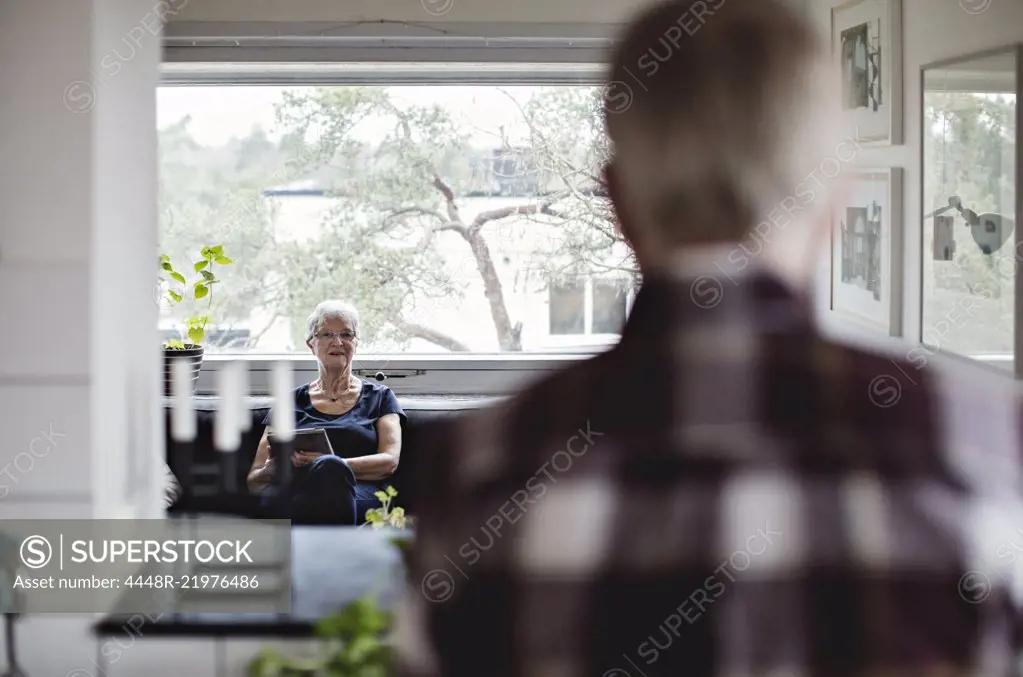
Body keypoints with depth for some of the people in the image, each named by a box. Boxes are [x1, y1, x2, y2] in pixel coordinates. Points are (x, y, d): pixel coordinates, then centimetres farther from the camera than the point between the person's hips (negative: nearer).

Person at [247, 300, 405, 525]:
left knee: (330, 466, -40)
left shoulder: (379, 397, 24)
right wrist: (273, 469, -7)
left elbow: (390, 461, 5)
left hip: (360, 498, 0)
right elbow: (254, 481, 21)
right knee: (328, 467, -40)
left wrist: (327, 465, -13)